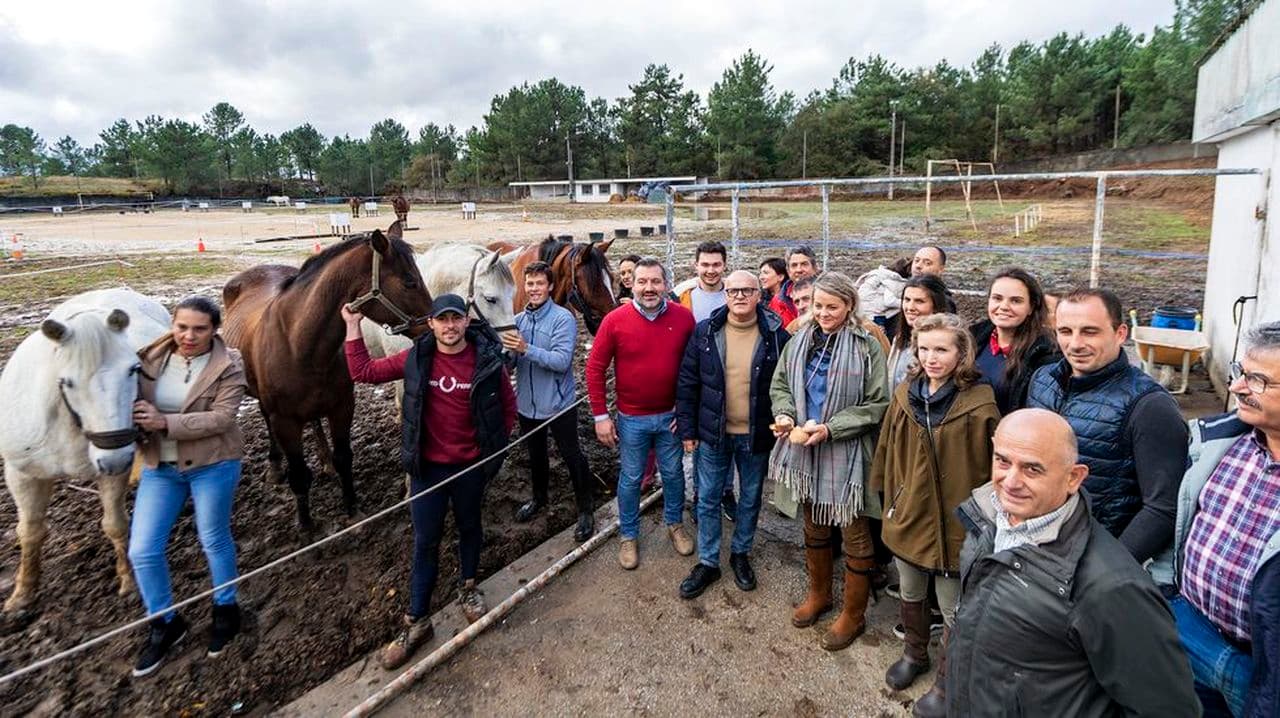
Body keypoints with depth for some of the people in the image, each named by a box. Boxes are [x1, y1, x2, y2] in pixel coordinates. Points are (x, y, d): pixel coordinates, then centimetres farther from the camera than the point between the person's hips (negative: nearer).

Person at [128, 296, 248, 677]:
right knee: (142, 551, 5)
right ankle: (165, 623, 28)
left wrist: (165, 422, -27)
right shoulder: (151, 358, -2)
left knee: (214, 540, 12)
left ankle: (226, 609, 36)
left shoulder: (228, 365, -13)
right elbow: (133, 401, 10)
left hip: (212, 465, -4)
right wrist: (136, 425, -11)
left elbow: (221, 418, -20)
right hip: (159, 466, 4)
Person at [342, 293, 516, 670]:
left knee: (470, 529, 20)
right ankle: (416, 621, 21)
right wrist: (353, 327, -5)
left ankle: (468, 587, 45)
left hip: (471, 465, 0)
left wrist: (496, 444, 0)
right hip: (428, 466, 0)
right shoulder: (415, 358, -7)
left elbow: (508, 404, 3)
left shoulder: (487, 359, -10)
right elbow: (362, 372, -2)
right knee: (425, 542, 8)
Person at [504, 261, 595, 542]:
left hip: (558, 404, -5)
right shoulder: (518, 320, 1)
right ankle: (539, 498, 46)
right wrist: (505, 351, -18)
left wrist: (526, 349, -37)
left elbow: (562, 361, -26)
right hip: (527, 403, 5)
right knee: (535, 455, 23)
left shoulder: (563, 318, -15)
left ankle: (585, 510, 23)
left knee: (571, 456, 7)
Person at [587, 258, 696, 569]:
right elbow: (595, 368, -7)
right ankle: (628, 536, 34)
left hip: (671, 415, 2)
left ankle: (675, 524, 43)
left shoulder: (684, 317, -9)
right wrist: (600, 416, -8)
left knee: (673, 473, 19)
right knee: (630, 479, 14)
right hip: (631, 418, -1)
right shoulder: (615, 321, -13)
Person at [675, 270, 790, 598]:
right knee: (707, 499, 10)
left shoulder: (776, 334, -9)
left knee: (750, 499, 17)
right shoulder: (705, 331, -6)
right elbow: (687, 382, -1)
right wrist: (687, 429, -1)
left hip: (756, 435, 0)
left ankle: (741, 554, 39)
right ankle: (707, 563, 28)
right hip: (713, 434, 1)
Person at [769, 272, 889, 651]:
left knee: (854, 534, 9)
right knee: (813, 525, 21)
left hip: (846, 453, -5)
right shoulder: (800, 340, 2)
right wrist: (785, 414, -11)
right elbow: (780, 384, 9)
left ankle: (853, 614, 28)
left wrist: (829, 428, -21)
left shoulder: (867, 346, -13)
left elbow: (877, 404, -13)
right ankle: (819, 594, 43)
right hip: (805, 448, 5)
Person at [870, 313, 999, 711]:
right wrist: (890, 499, 10)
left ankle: (947, 679, 36)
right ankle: (914, 654, 48)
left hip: (953, 522, -5)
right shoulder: (905, 394, -2)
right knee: (910, 595, 25)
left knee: (953, 610, 14)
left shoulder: (979, 404, -18)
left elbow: (991, 470, -13)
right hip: (908, 515, 5)